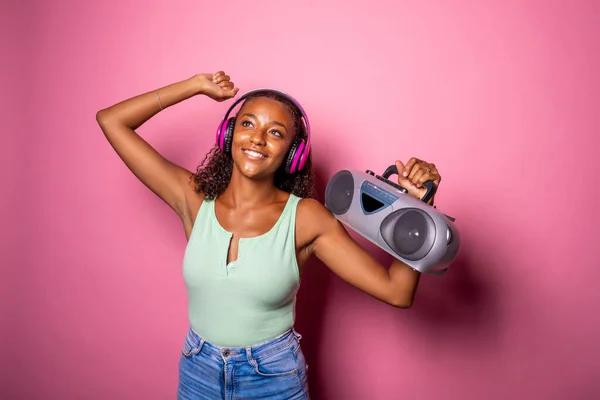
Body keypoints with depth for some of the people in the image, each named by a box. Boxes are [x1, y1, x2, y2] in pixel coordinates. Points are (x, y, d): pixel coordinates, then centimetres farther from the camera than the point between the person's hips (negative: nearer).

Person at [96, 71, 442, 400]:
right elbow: (111, 120, -9)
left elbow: (397, 292, -19)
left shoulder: (306, 218, -17)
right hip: (198, 372, 2)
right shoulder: (194, 198, -11)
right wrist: (196, 85, -9)